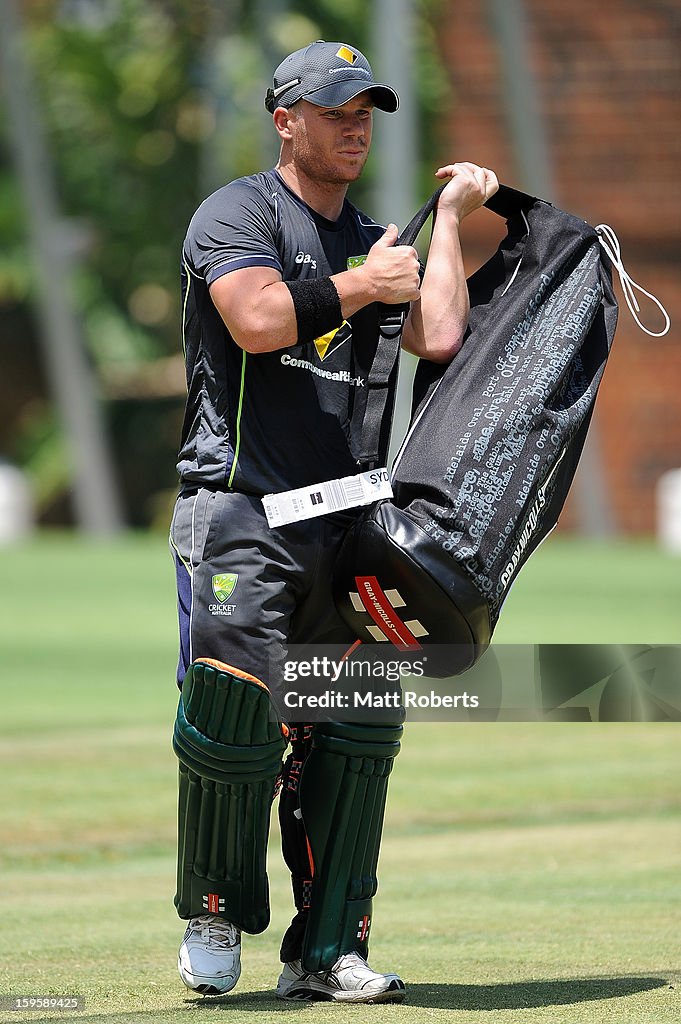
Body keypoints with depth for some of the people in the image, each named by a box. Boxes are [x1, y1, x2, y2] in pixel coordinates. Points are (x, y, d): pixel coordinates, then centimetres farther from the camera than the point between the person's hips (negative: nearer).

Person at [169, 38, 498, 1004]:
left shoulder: (375, 242, 19)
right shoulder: (239, 212, 0)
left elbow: (439, 338, 1)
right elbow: (258, 320, -19)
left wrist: (450, 219, 9)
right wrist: (358, 286, -7)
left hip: (341, 520, 6)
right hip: (239, 514, -6)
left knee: (361, 726, -1)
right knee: (232, 705, -18)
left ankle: (326, 951, 4)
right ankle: (214, 920, 0)